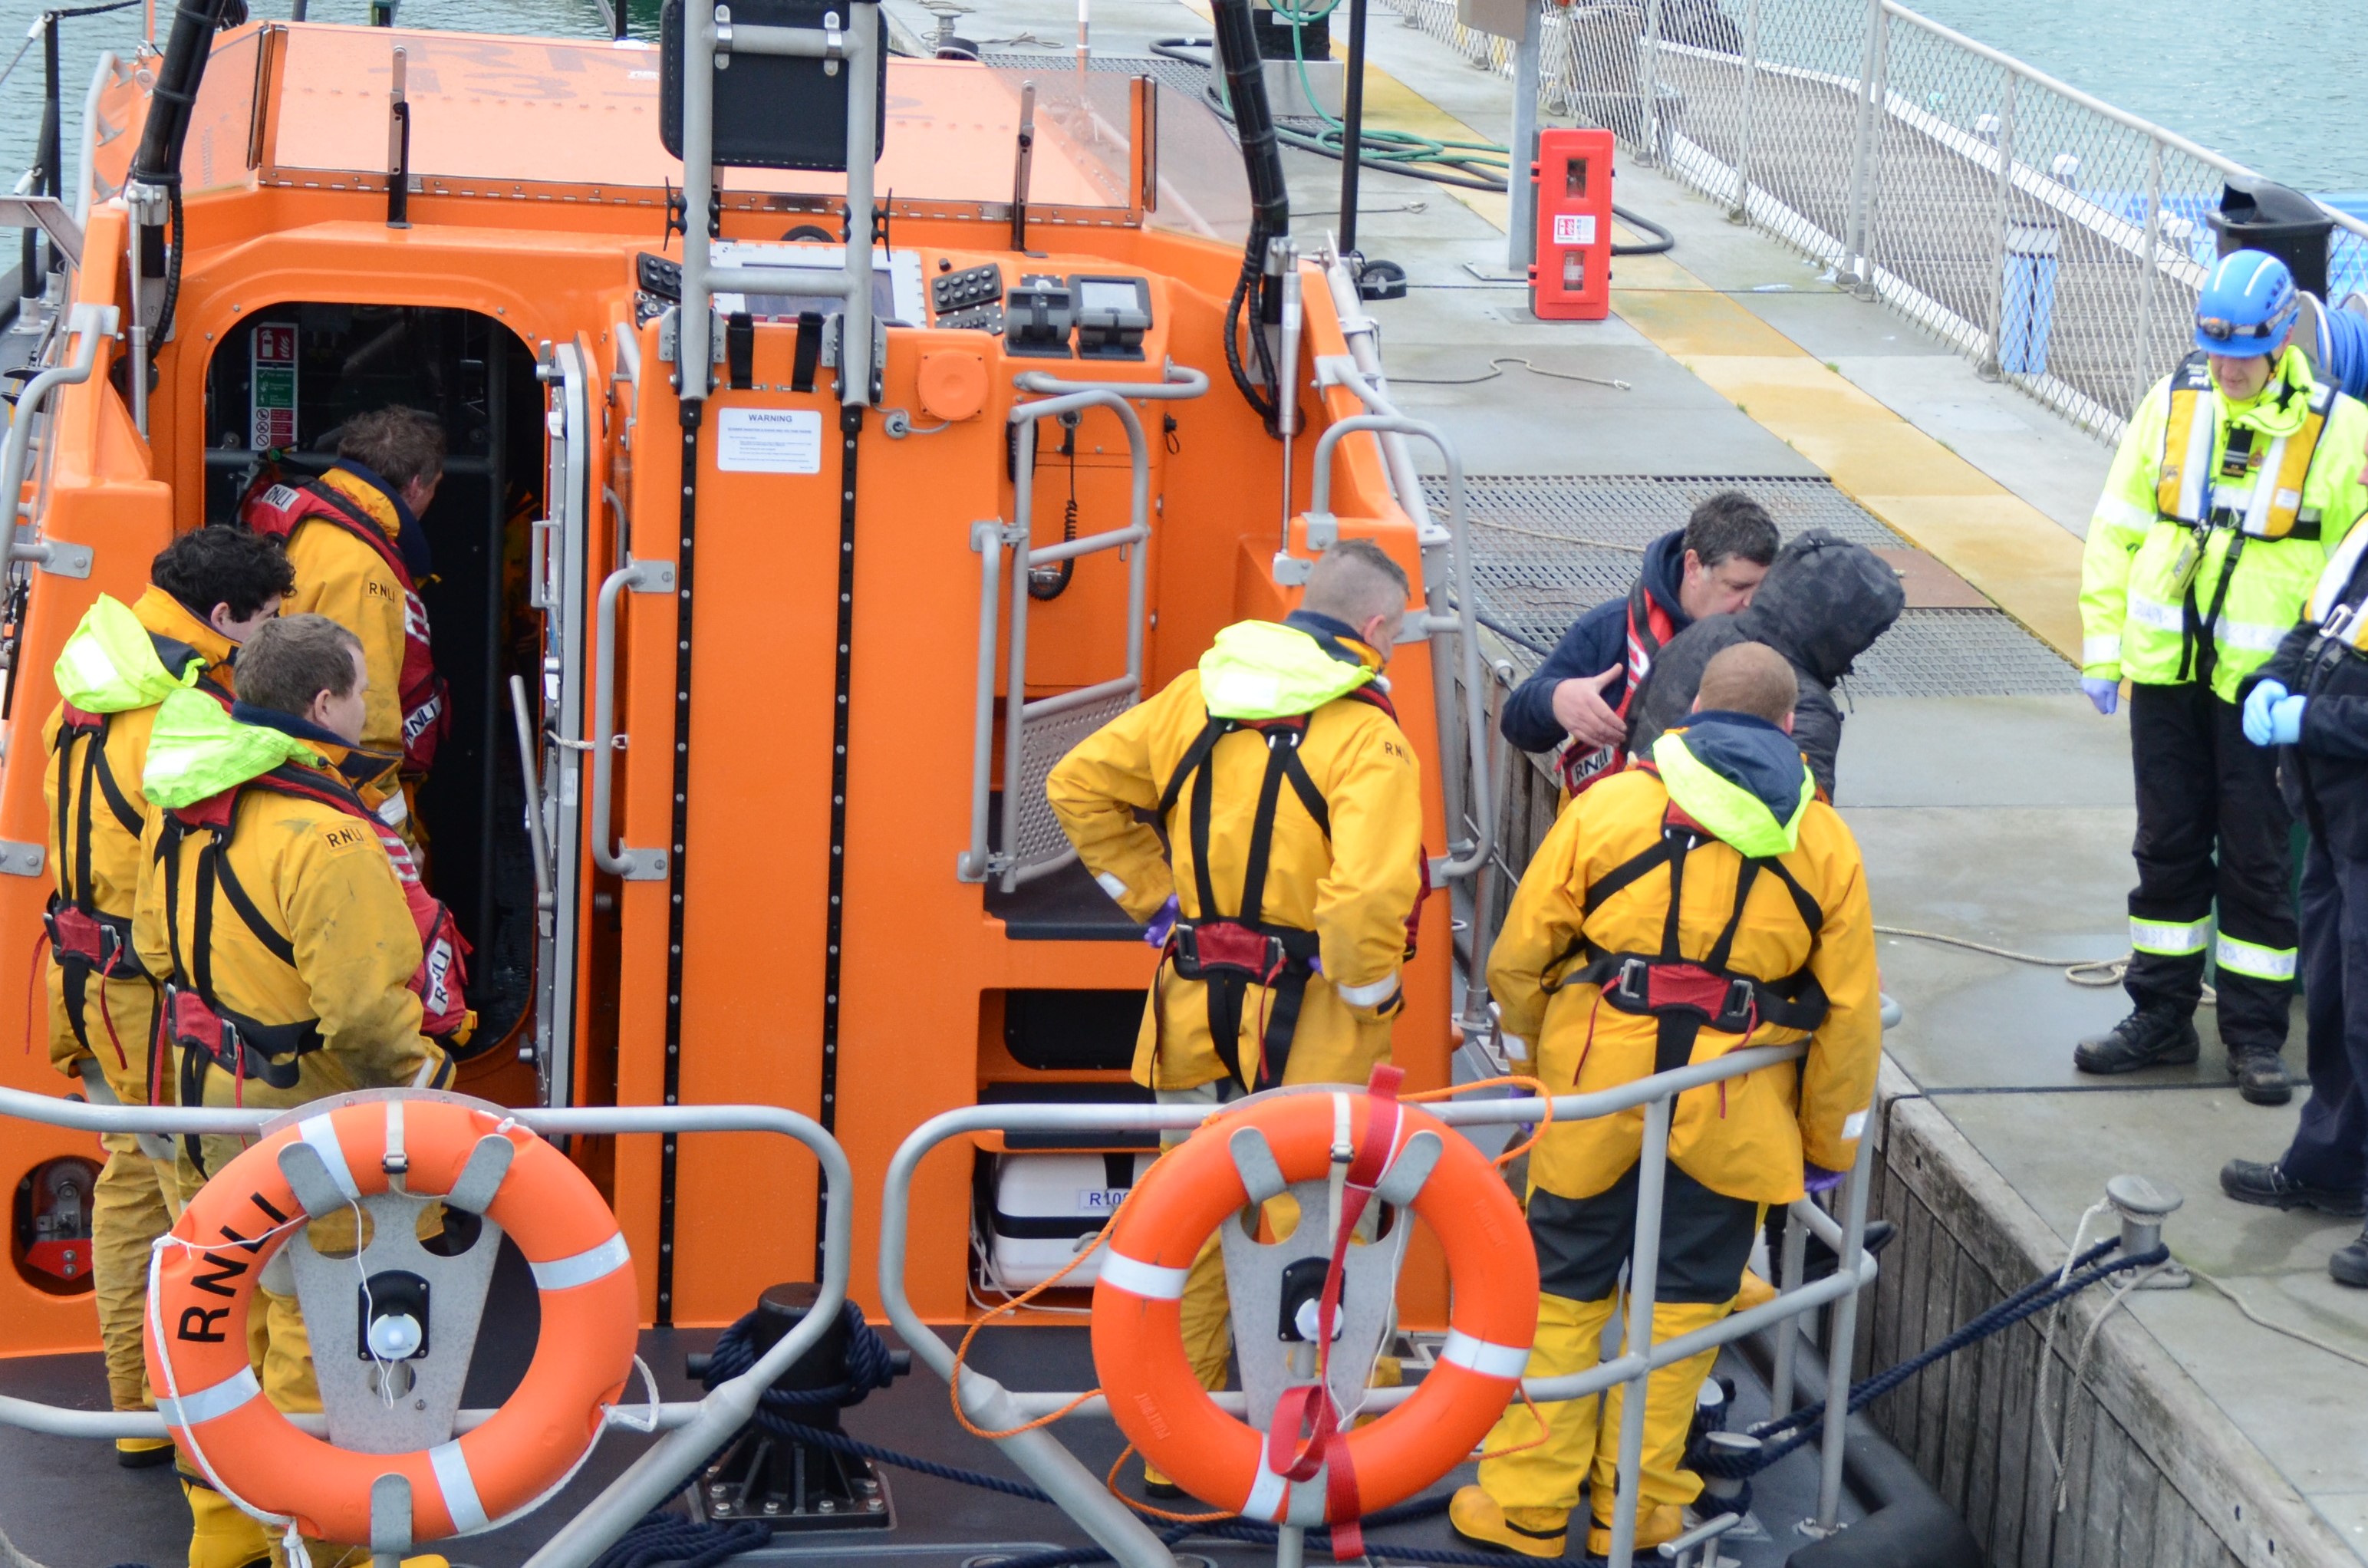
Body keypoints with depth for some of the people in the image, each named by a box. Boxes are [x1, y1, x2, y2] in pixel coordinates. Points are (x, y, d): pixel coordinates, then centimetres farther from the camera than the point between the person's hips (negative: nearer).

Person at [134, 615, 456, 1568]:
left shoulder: (181, 809, 3)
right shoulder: (326, 840, -25)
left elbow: (157, 946, 15)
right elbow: (364, 1012, -26)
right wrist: (424, 1084, -8)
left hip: (204, 1108, 9)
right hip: (307, 1129, -9)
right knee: (316, 1345, 2)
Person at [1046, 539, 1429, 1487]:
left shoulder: (1196, 696, 3)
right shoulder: (1367, 736, -15)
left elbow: (1078, 786, 8)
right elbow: (1365, 899, -26)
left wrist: (1154, 900, 11)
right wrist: (1373, 1003, -10)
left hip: (1197, 1011, 5)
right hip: (1308, 1028, -5)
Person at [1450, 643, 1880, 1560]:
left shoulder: (1610, 804, 0)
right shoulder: (1825, 841, 4)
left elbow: (1519, 958, 0)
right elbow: (1851, 1012, 5)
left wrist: (1531, 1057, 17)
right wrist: (1830, 1144, 15)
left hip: (1598, 1089, 0)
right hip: (1733, 1109, 1)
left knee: (1560, 1289, 10)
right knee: (1682, 1300, 12)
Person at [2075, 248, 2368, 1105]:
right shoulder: (2171, 403, 1)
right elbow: (2118, 529, 8)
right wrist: (2101, 643, 5)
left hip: (2263, 681, -3)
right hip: (2164, 670, 3)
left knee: (2257, 855, 3)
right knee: (2168, 844, 12)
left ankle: (2255, 1031, 15)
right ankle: (2161, 1016, 23)